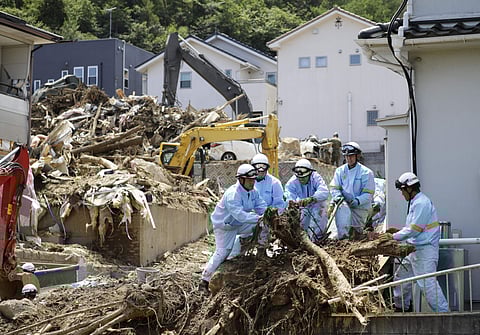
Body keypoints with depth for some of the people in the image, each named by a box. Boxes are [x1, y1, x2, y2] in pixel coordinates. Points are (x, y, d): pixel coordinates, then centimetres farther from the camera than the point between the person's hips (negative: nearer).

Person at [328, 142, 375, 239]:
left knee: (357, 230, 0)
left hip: (360, 206, -1)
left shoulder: (366, 172, -5)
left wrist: (357, 200, -24)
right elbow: (334, 188, 4)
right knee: (342, 207, -35)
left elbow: (368, 194, -8)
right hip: (344, 202, 1)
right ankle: (343, 236, -36)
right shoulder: (340, 171, 5)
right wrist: (337, 196, -18)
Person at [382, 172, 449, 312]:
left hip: (425, 250, -11)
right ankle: (401, 307, 33)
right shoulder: (415, 202, 16)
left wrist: (394, 237, -11)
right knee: (401, 277, 19)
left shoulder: (421, 203, -17)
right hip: (416, 249, 11)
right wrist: (398, 232, 12)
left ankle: (443, 312, -11)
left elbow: (414, 230, -19)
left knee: (427, 283, -14)